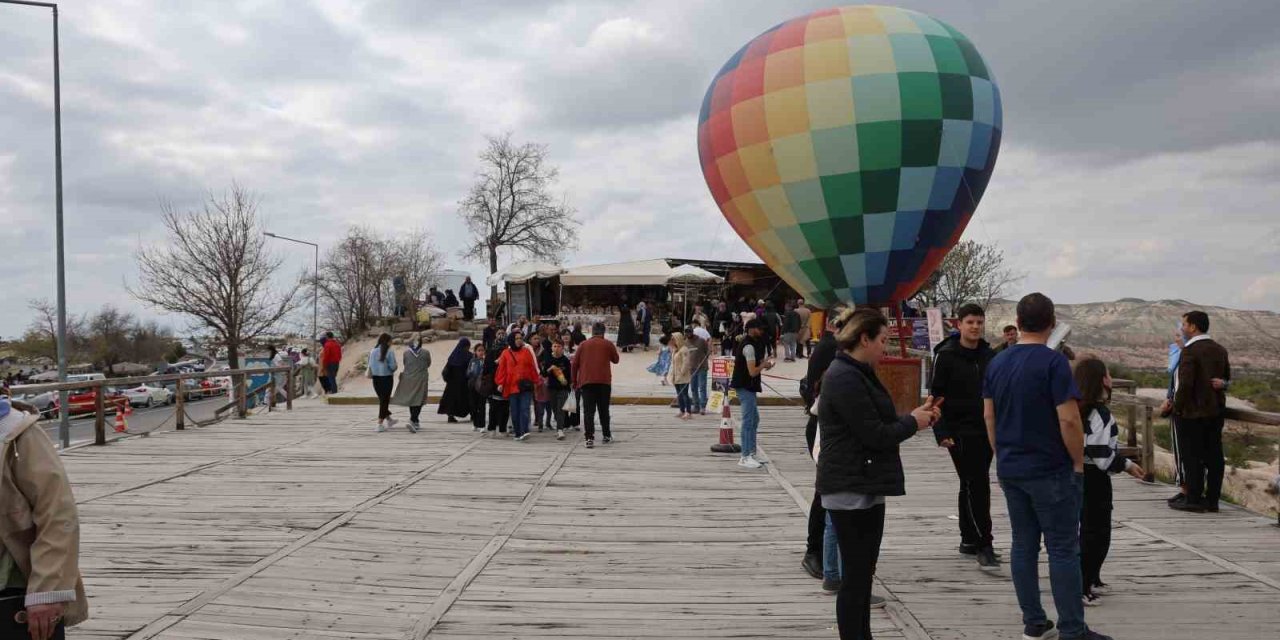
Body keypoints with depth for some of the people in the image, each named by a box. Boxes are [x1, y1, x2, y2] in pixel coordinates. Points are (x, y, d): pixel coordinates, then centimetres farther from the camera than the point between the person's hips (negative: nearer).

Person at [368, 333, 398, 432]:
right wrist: (392, 371, 7)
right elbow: (393, 366, -13)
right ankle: (380, 424, 0)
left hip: (376, 378, 5)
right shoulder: (390, 352, -12)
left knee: (382, 399, 18)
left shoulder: (373, 351, 1)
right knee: (384, 400, 3)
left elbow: (370, 365, -3)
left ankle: (388, 419, 33)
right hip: (387, 378, -5)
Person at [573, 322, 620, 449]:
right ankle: (607, 436, 21)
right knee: (604, 410, 13)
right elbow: (616, 360, 15)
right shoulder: (608, 344, 4)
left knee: (588, 411, -3)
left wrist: (575, 381, 15)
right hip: (604, 381, 0)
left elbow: (575, 364, 7)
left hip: (586, 382, 0)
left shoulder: (583, 345, 8)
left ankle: (589, 438, -13)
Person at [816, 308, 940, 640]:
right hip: (851, 489, -10)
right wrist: (913, 422, -4)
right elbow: (874, 434, -20)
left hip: (865, 487, 10)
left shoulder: (859, 374, 15)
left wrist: (915, 415, 4)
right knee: (855, 576, -2)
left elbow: (879, 424, 17)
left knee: (862, 574, 16)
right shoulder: (845, 378, -18)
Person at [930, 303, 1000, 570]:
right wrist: (941, 432, -14)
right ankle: (984, 546, -7)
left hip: (986, 431, 6)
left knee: (972, 486, 14)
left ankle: (969, 540, 24)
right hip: (960, 433, -6)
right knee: (977, 486, -10)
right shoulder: (946, 356, -7)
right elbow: (936, 396, -8)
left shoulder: (990, 356, 9)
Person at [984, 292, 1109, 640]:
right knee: (1063, 549, 1)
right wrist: (1079, 462, -6)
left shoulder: (997, 362, 6)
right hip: (1050, 471, -6)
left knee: (1023, 545, 10)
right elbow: (1068, 419, -18)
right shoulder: (1053, 362, -14)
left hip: (1009, 469, 6)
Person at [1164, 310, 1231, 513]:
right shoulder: (1220, 350, 9)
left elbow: (1185, 383, -21)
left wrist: (1176, 406, -11)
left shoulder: (1190, 351, -16)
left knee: (1192, 457, -1)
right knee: (1214, 456, 9)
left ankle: (1194, 500, 2)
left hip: (1192, 412, -7)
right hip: (1215, 411, 7)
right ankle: (1212, 500, 14)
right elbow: (1227, 378, 18)